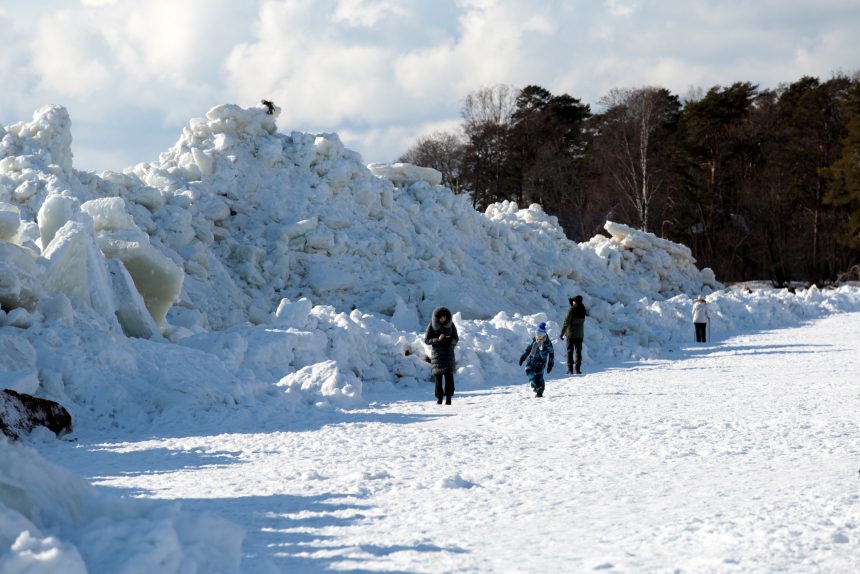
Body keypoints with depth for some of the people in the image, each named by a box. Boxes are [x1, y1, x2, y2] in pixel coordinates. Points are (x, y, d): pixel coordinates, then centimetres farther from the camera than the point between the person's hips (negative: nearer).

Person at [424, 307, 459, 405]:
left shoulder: (451, 325, 1)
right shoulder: (432, 326, -3)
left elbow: (456, 339, 6)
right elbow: (426, 340, -3)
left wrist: (450, 340, -17)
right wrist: (437, 339, -19)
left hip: (448, 352, 0)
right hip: (436, 352, 0)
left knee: (449, 375, -10)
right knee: (438, 375, -2)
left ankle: (448, 397, -9)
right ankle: (439, 397, 6)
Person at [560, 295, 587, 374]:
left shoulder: (571, 310, -15)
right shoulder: (583, 310, -2)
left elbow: (566, 322, -15)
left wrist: (562, 333, -9)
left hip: (571, 334, -3)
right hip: (580, 334, 3)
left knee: (570, 351, 4)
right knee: (578, 351, 9)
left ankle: (570, 369, 0)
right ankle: (578, 369, 4)